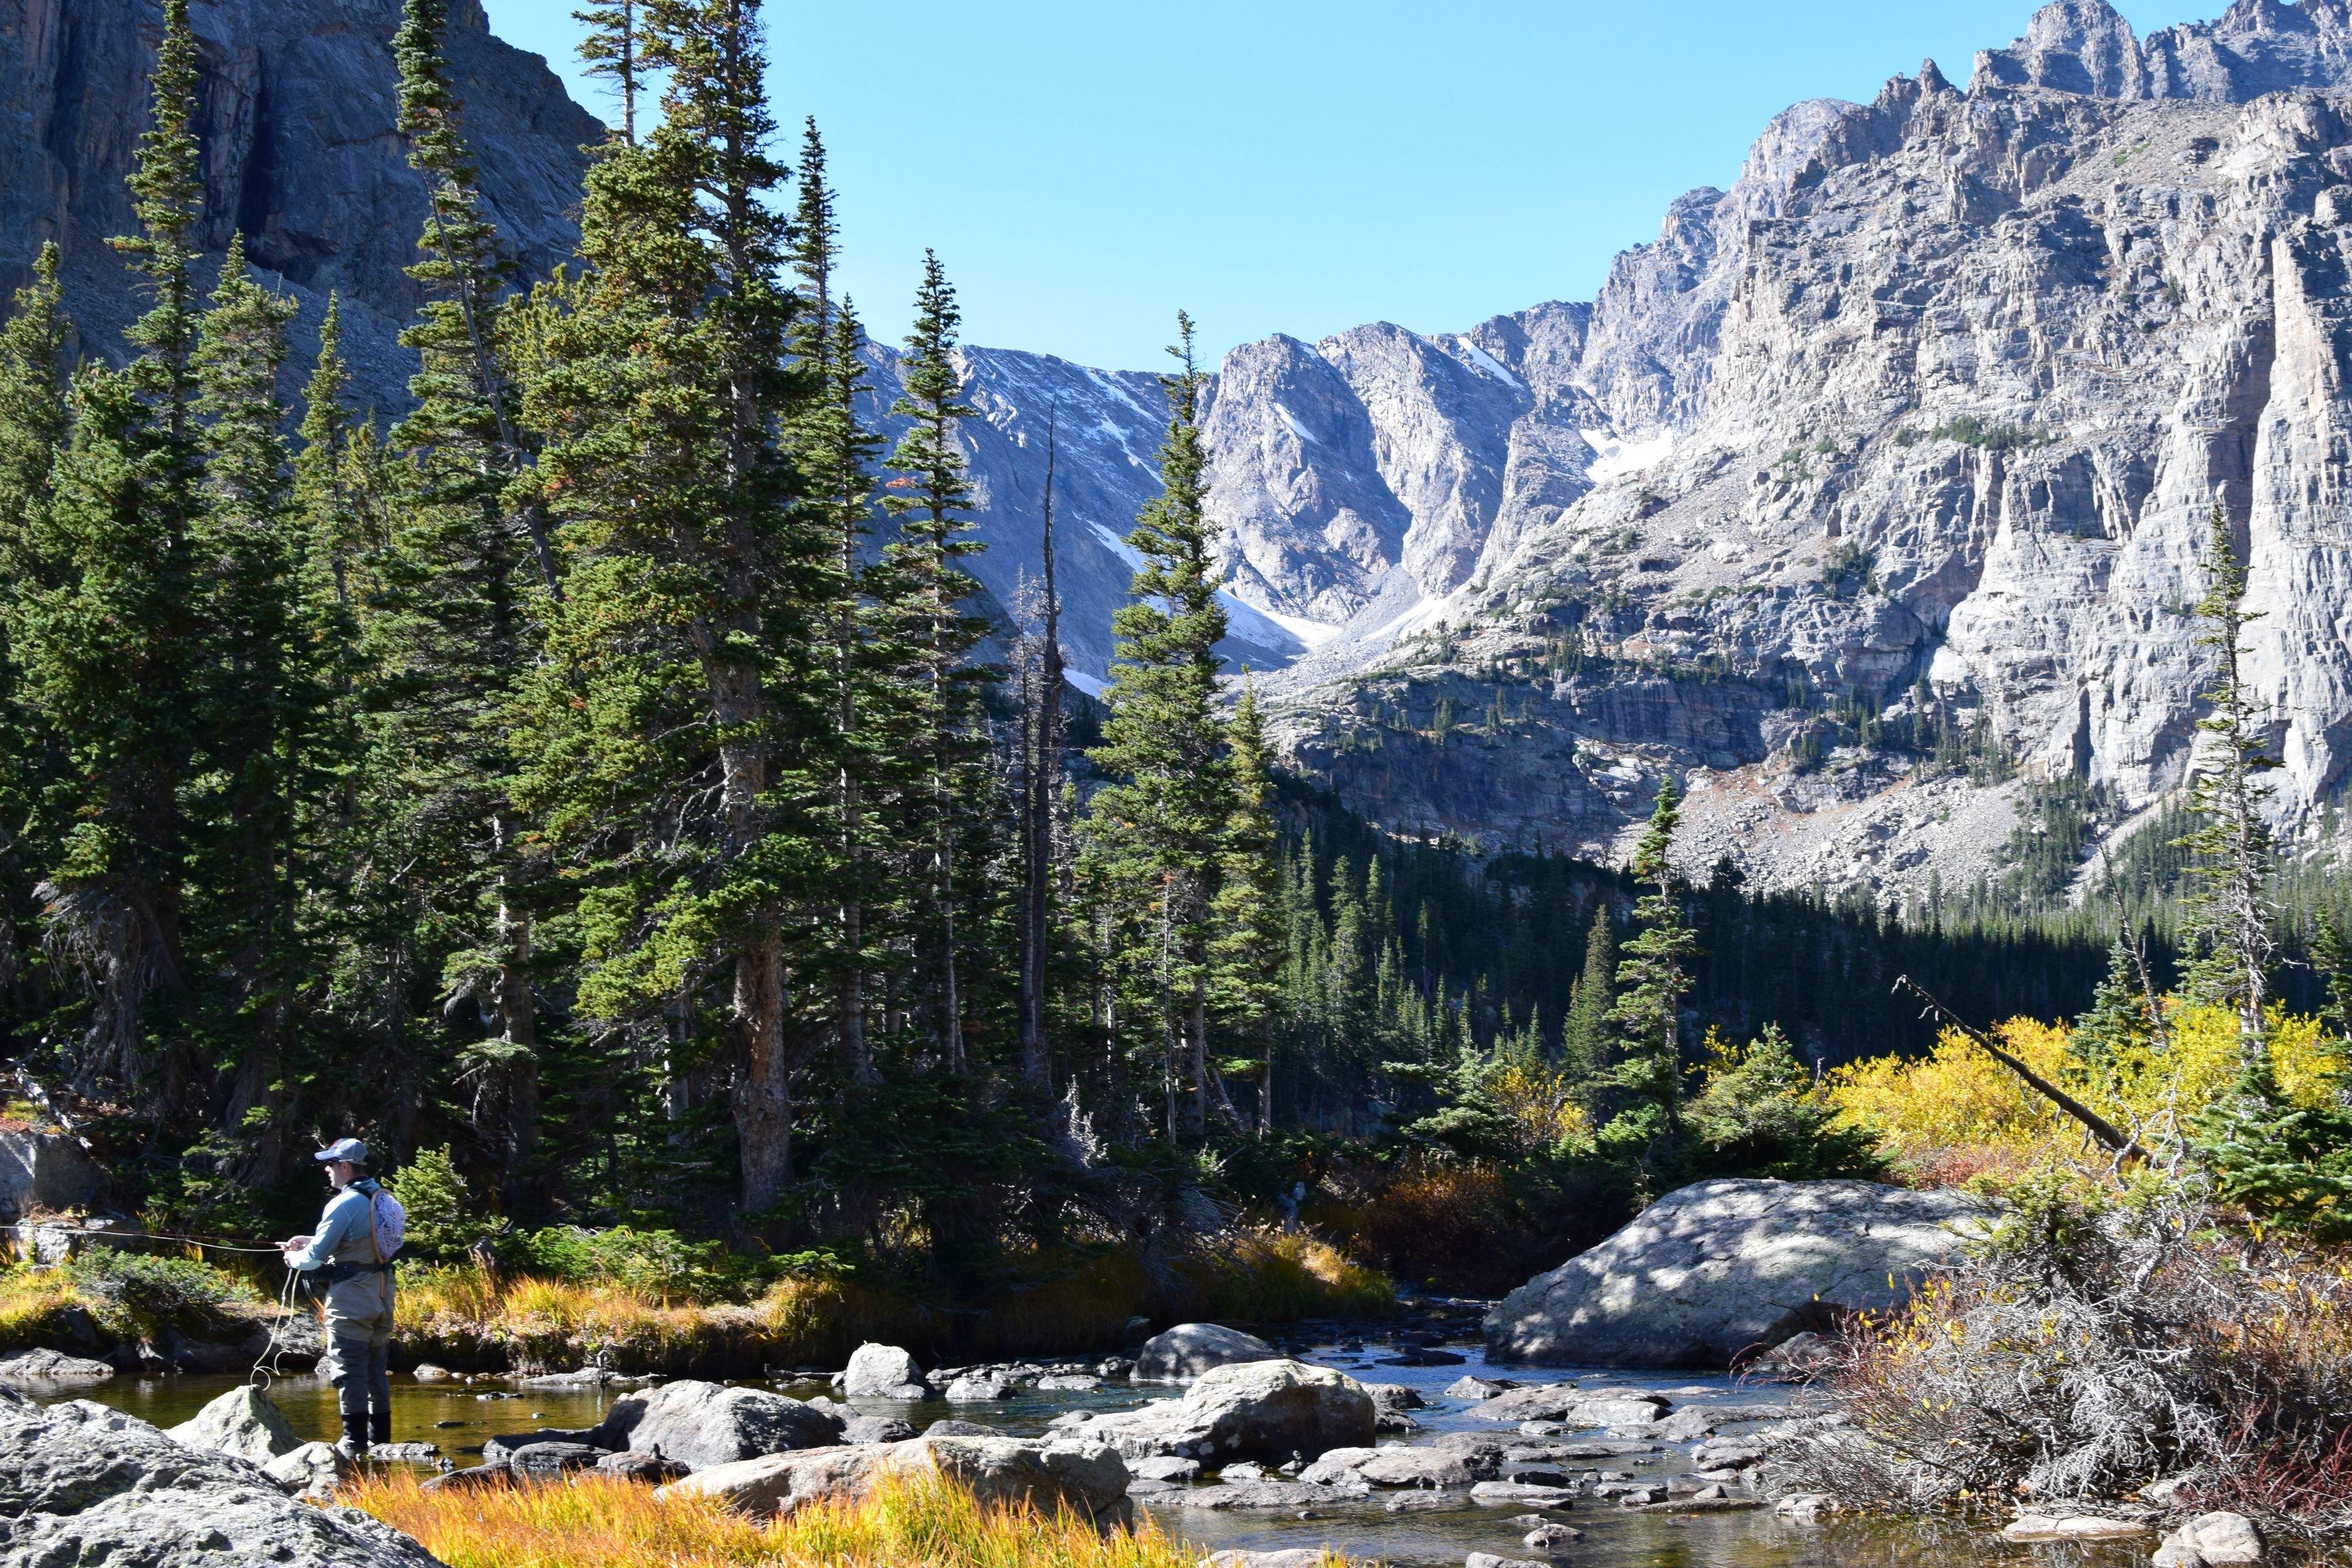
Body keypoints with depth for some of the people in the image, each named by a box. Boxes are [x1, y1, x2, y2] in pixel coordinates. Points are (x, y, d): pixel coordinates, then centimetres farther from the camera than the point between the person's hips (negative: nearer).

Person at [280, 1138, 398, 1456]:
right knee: (377, 1369, 14)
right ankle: (380, 1439, 18)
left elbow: (318, 1255, -13)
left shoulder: (344, 1204, -16)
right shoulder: (384, 1199, 11)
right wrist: (308, 1241, 23)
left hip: (350, 1297, -8)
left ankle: (355, 1444, -5)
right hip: (382, 1293, 8)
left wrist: (294, 1259, 8)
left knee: (349, 1370, -4)